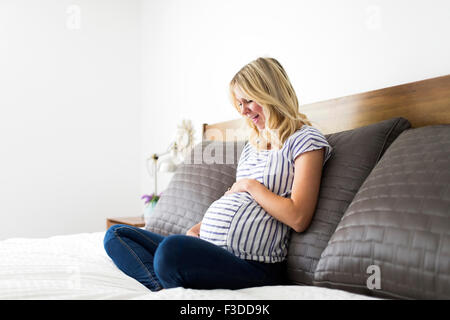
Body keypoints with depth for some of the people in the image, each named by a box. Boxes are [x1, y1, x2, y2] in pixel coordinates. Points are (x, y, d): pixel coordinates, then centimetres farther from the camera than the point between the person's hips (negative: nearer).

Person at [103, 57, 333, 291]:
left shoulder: (305, 139, -2)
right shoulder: (254, 143, 24)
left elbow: (298, 218, -14)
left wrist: (250, 185, -3)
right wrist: (197, 229, 9)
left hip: (252, 263, -10)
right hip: (209, 248, 10)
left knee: (172, 248, -40)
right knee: (116, 235, 7)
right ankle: (163, 288, -18)